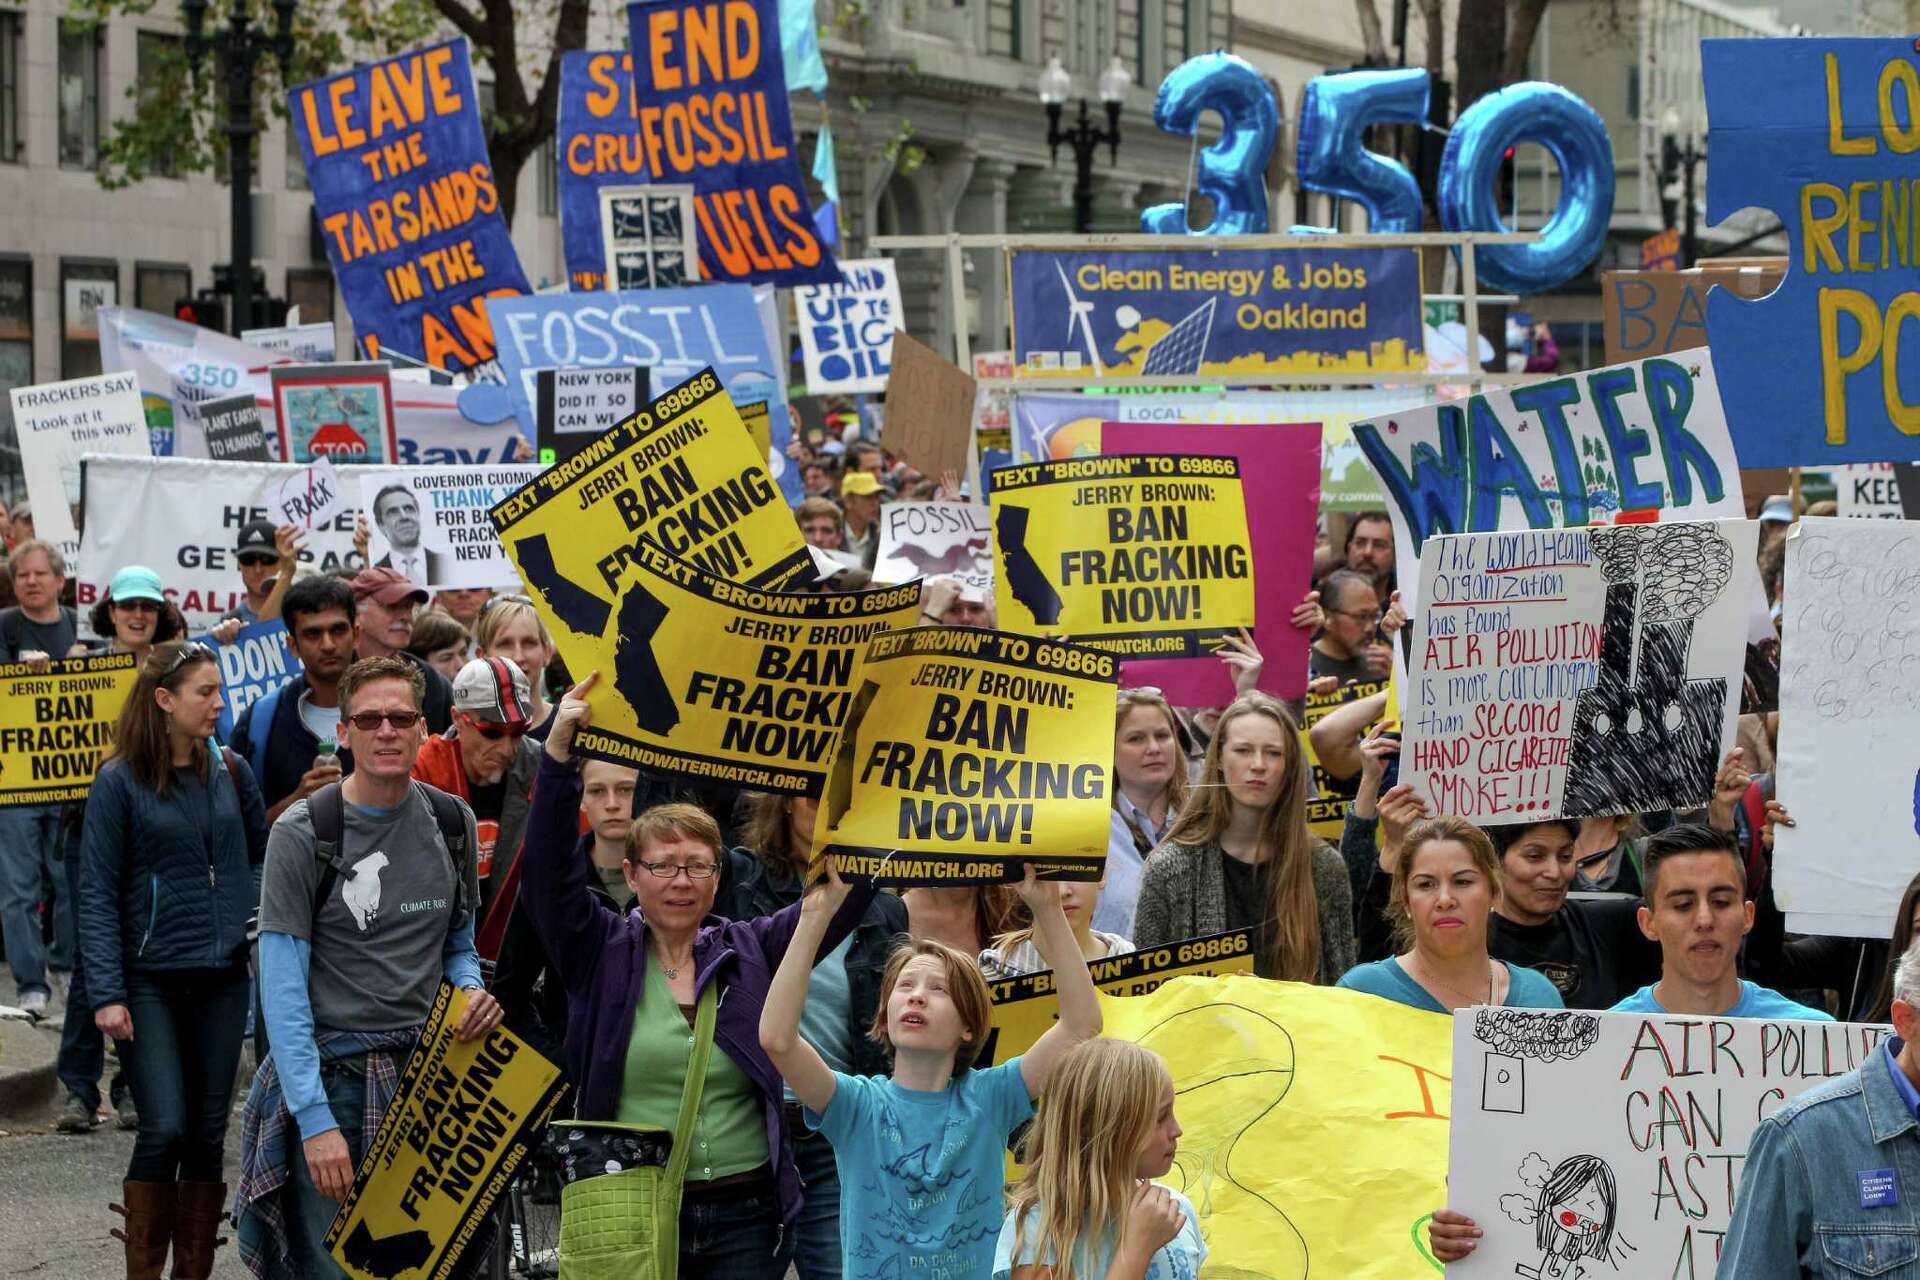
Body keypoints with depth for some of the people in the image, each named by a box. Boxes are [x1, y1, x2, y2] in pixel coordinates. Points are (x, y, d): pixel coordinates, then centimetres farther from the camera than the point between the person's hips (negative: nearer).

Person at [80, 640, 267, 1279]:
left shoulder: (230, 771, 7)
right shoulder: (119, 783, -5)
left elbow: (265, 852, 17)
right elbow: (98, 895, -6)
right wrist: (106, 994, -12)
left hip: (223, 979, 4)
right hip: (152, 979, -4)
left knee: (208, 1136, 6)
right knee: (165, 1129, -13)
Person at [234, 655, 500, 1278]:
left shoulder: (452, 822, 7)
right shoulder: (302, 832, -7)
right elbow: (282, 986, -11)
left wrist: (472, 991, -5)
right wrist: (315, 1119, -18)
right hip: (331, 1076, -4)